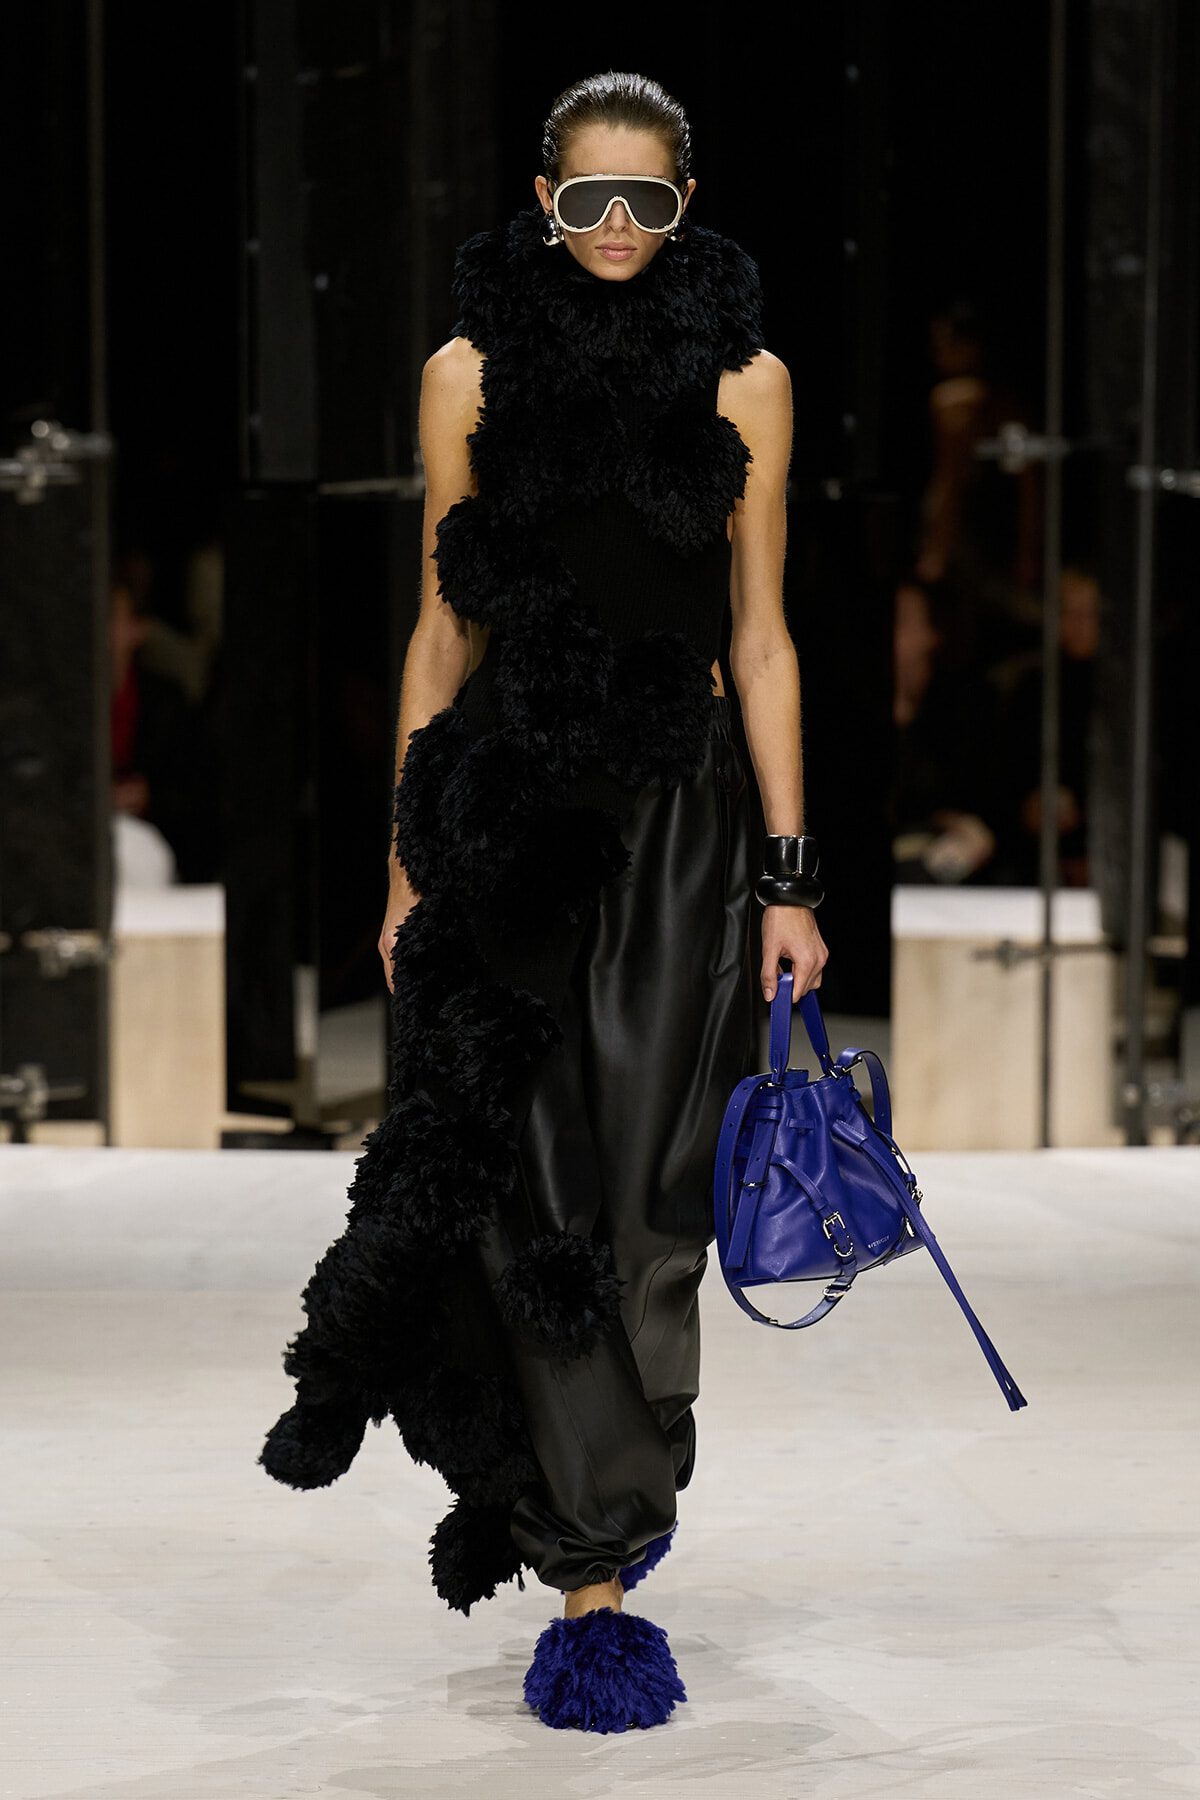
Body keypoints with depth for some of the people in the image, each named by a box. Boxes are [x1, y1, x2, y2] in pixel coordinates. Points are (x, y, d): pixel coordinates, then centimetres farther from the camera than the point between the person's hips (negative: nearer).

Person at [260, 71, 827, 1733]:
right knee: (532, 1186, -5)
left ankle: (594, 1506, 20)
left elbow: (759, 637, 6)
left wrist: (787, 878, 1)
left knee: (645, 1196, 2)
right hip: (506, 807, 0)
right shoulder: (474, 373, 5)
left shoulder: (743, 380, 5)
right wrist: (409, 859, 6)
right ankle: (594, 1577, 3)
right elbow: (444, 626, 9)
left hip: (677, 815, 1)